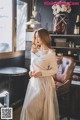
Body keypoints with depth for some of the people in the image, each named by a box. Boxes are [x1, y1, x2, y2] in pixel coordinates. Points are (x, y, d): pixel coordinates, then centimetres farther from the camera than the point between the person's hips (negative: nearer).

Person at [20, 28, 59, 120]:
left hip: (44, 83, -6)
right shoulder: (35, 50, 7)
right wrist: (31, 71, -2)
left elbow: (55, 70, -11)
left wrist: (41, 73, -21)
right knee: (29, 106, 13)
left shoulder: (50, 53, -12)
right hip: (34, 81, 7)